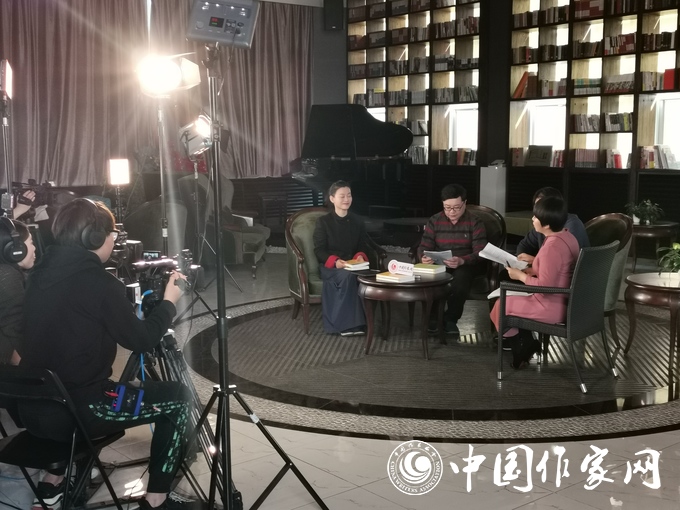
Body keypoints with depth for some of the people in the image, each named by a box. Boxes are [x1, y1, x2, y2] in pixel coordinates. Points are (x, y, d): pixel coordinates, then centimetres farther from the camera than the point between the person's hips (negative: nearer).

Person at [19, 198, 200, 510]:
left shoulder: (43, 271, 5)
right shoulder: (97, 282, -17)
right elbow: (141, 340, -8)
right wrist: (169, 301, 7)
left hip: (33, 408, 8)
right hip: (74, 410, -8)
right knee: (179, 397, 6)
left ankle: (55, 478, 35)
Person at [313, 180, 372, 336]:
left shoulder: (357, 221, 11)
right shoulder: (323, 222, 0)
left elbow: (363, 245, 14)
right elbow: (319, 250, -3)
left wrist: (360, 256, -11)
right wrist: (335, 261, -22)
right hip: (329, 266, -2)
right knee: (347, 276, -36)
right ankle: (348, 324, -32)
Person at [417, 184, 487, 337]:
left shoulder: (475, 223, -3)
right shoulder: (434, 221, 6)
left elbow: (481, 253, -12)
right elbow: (424, 247, 1)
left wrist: (462, 261, -33)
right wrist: (424, 257, -26)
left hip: (466, 265, -2)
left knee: (461, 275, -39)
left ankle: (450, 319, -18)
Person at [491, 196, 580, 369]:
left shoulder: (552, 247, -27)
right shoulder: (567, 236, 3)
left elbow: (544, 287, -27)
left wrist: (520, 276, -13)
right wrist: (530, 270, 7)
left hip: (552, 307, -10)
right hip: (565, 301, 10)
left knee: (501, 305, 8)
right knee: (514, 297, 27)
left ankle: (520, 347, 22)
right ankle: (526, 344, 26)